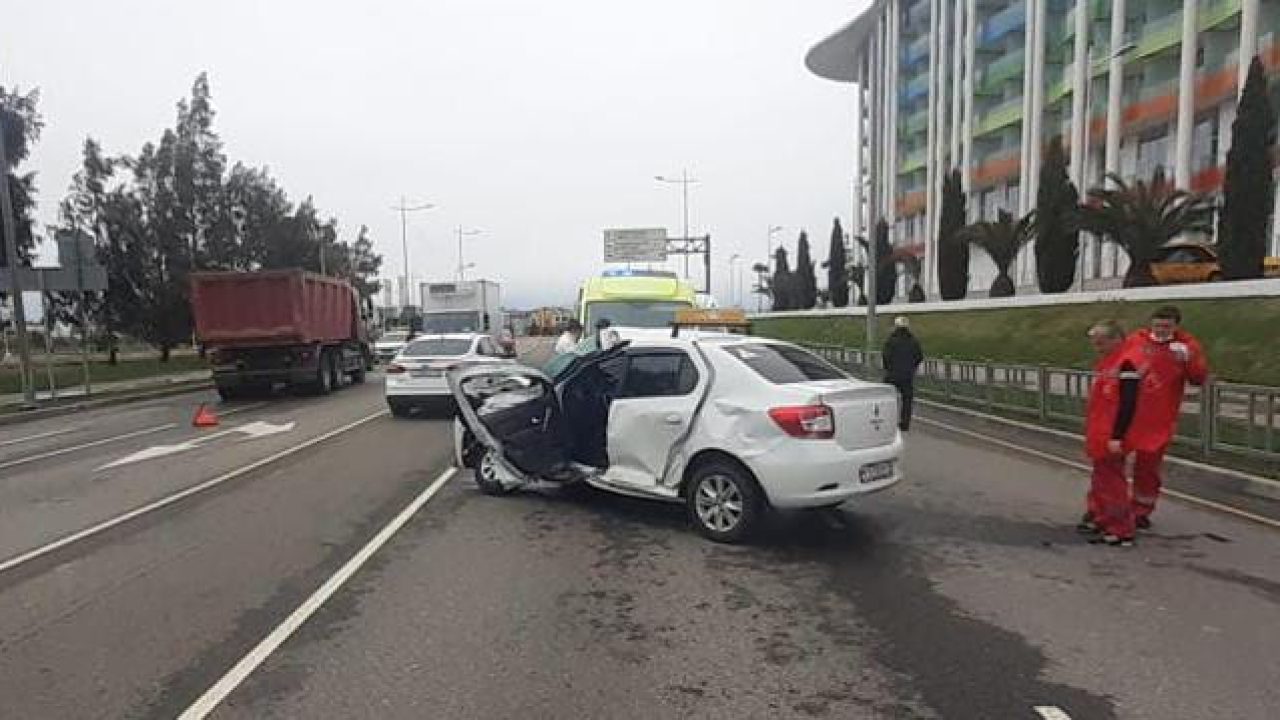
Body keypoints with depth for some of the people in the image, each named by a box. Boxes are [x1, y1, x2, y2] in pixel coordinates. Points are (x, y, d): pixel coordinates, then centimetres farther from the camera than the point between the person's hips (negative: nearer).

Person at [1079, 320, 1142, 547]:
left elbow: (1128, 403, -21)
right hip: (1098, 435, 10)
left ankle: (1121, 532, 6)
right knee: (1101, 478, 19)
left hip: (1111, 437, -10)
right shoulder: (1105, 362, 13)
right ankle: (1098, 519, 32)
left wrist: (1117, 436, -22)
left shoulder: (1126, 363, -17)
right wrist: (1091, 433, 21)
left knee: (1112, 482, -3)